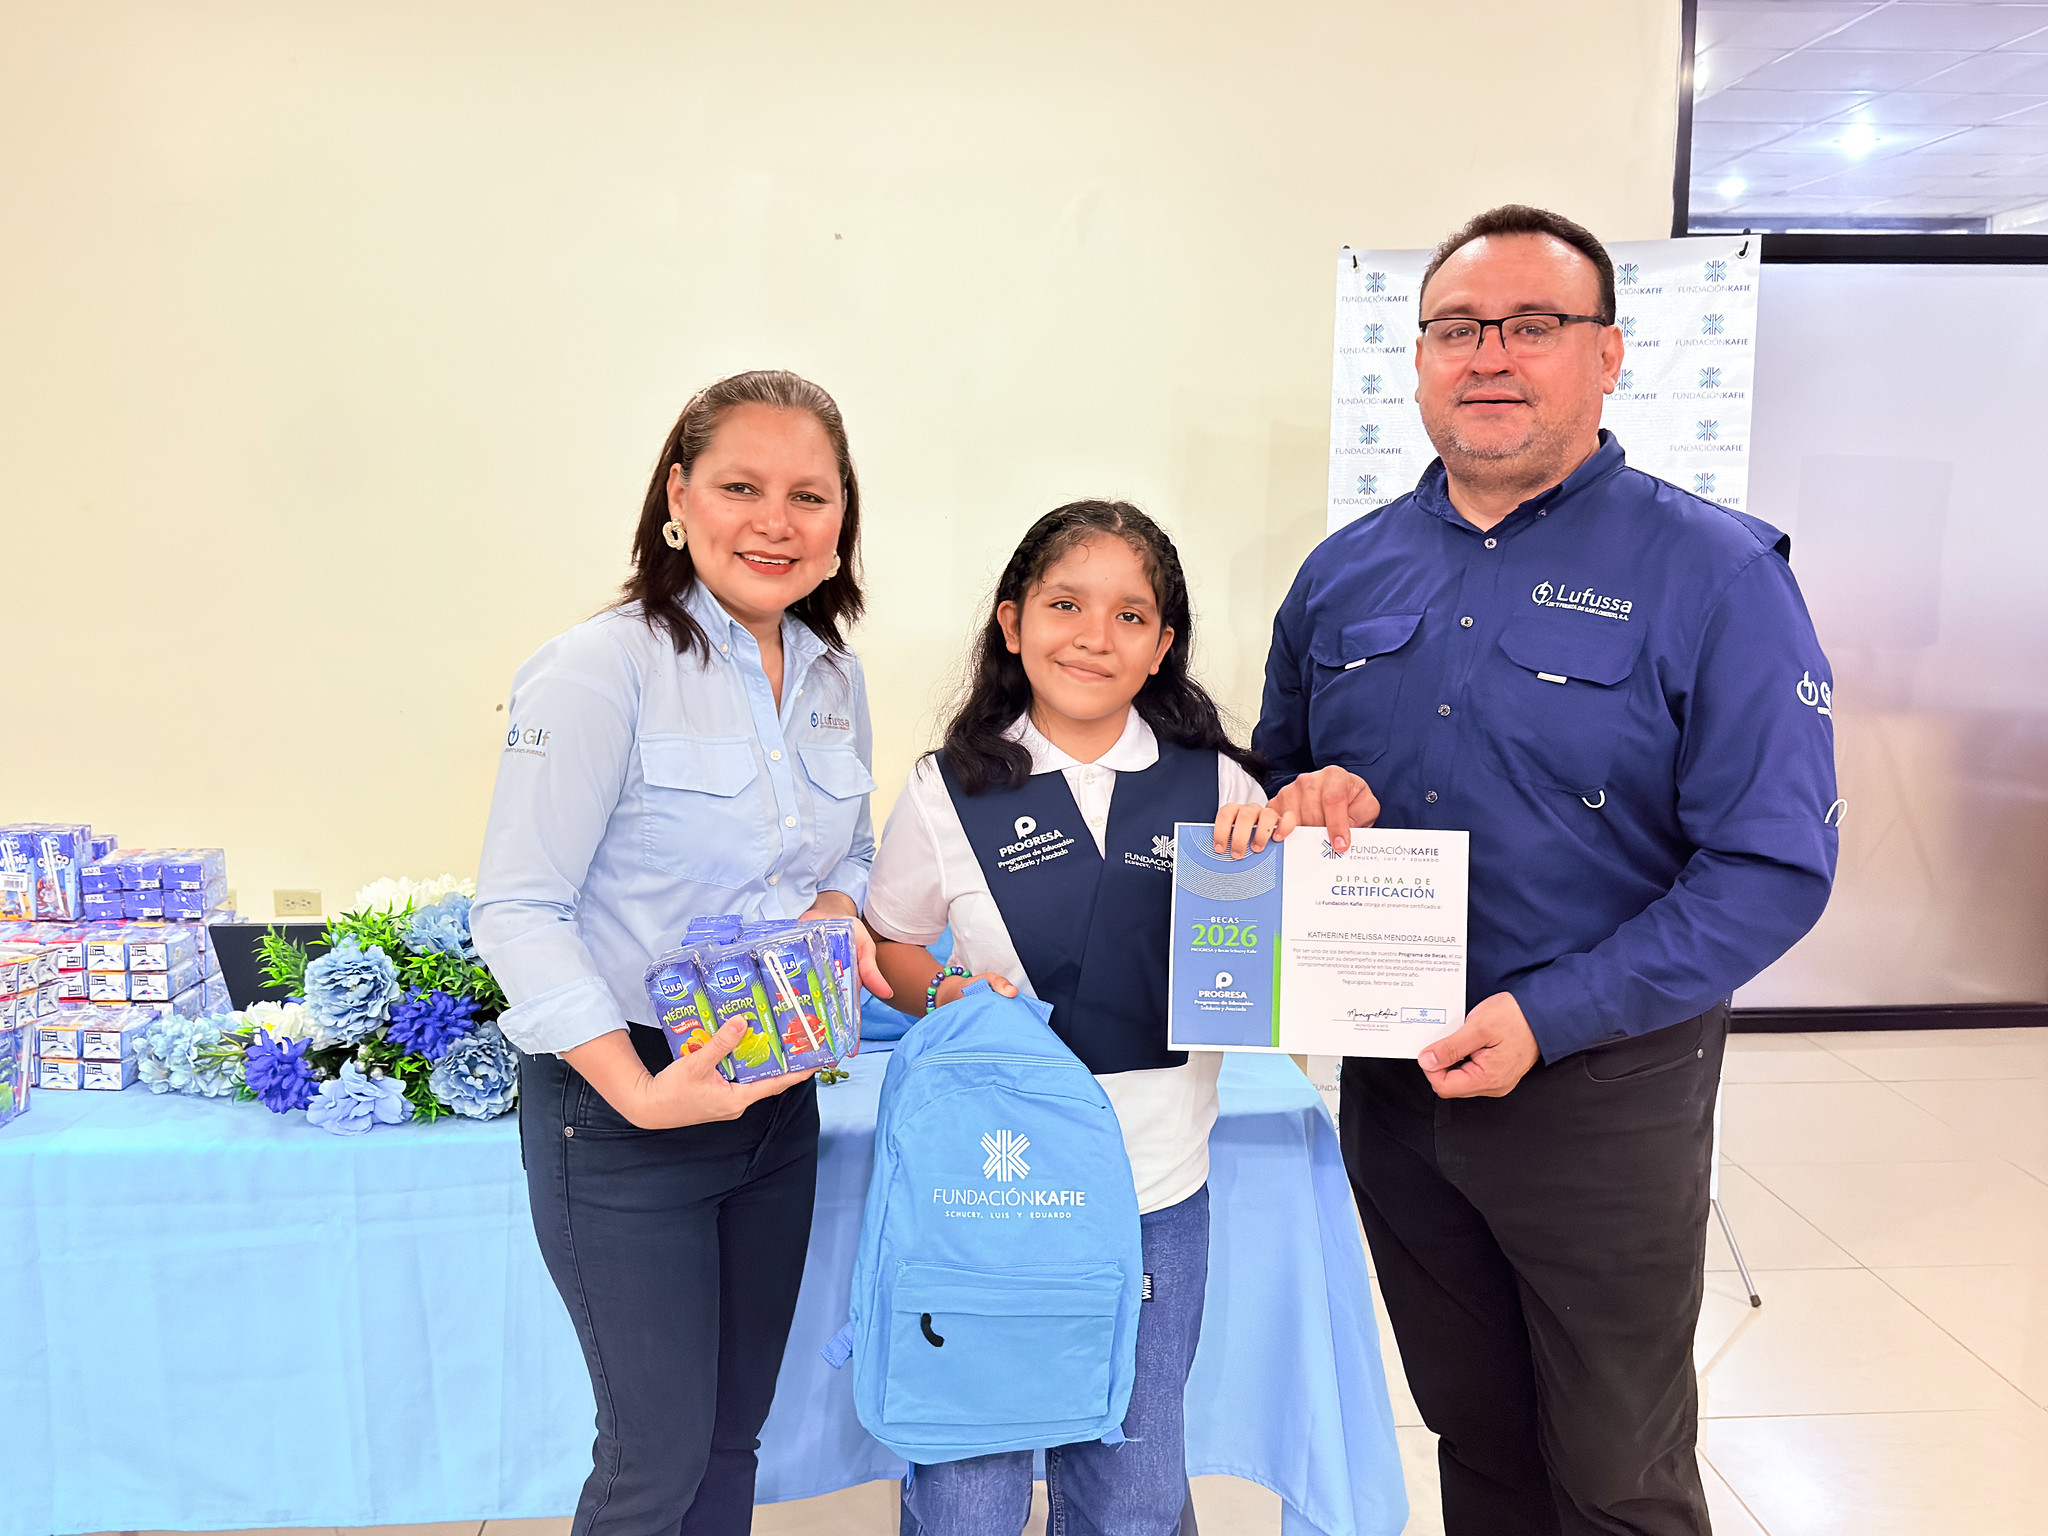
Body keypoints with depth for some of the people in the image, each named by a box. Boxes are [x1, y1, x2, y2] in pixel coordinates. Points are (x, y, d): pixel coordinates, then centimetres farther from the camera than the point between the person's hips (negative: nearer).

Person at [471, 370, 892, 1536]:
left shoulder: (836, 675, 5)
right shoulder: (602, 668, -16)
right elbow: (521, 909, -18)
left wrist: (836, 909, -6)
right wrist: (642, 1091, -26)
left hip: (776, 1099, 6)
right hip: (620, 1105, -6)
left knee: (734, 1438, 19)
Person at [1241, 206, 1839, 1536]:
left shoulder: (1715, 575, -12)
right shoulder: (1345, 574, 4)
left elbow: (1774, 866, -15)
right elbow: (1279, 768, 16)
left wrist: (1548, 1017, -22)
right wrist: (1308, 799, -9)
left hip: (1603, 1092, -4)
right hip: (1390, 1081, 4)